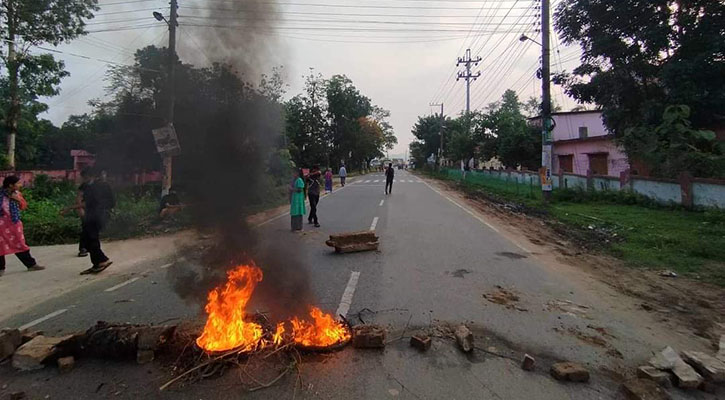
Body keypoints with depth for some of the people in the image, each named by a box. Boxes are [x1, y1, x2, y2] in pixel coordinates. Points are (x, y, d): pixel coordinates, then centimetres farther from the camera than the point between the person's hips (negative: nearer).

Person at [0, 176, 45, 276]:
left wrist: (19, 199, -9)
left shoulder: (16, 194, 3)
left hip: (14, 223, 4)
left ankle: (31, 264, 15)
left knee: (20, 244, 11)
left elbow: (23, 206, 7)